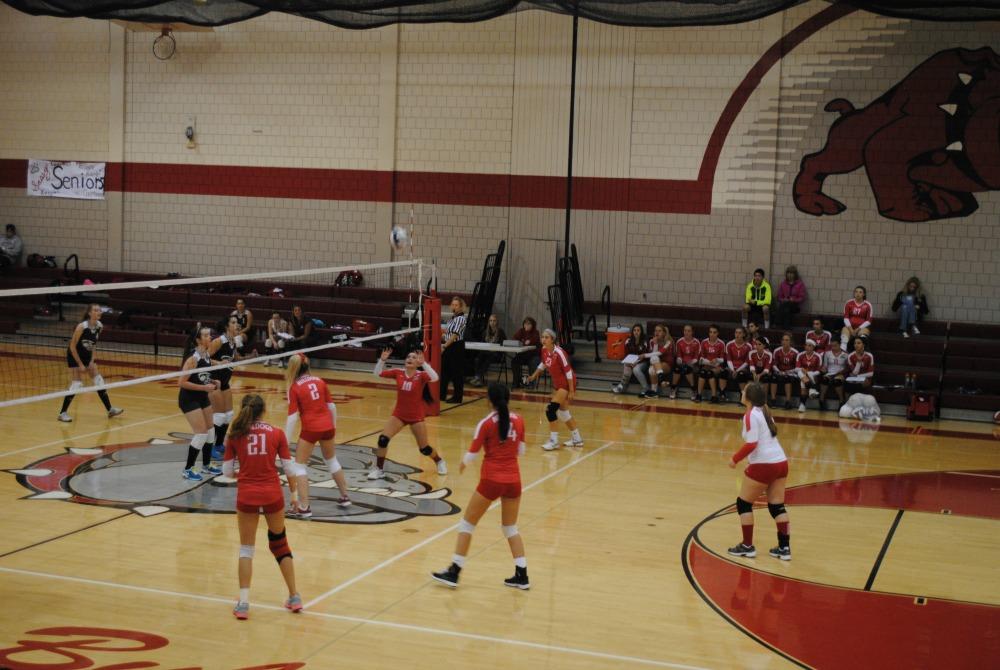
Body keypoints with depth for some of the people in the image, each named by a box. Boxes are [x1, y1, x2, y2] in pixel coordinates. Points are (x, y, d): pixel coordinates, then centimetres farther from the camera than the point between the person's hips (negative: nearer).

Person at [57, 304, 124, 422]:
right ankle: (62, 413, -2)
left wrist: (92, 361, -2)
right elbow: (72, 346, -21)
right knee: (77, 384, -12)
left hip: (87, 355, 6)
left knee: (99, 381, 5)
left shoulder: (99, 326, -8)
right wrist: (80, 364, -20)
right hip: (74, 356, -6)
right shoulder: (82, 327, -27)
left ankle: (110, 409, 12)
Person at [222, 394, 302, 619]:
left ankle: (243, 603, 4)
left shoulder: (235, 435, 1)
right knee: (280, 544, 18)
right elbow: (289, 469, 0)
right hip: (272, 495, 0)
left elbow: (227, 470, 3)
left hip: (246, 496, 0)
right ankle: (294, 597, 21)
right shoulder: (276, 433, 0)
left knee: (246, 548, 13)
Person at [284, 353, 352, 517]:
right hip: (327, 426, 5)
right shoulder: (319, 381, 5)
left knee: (299, 465, 7)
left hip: (310, 429, -5)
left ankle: (304, 508, 0)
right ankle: (345, 497, 34)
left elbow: (293, 417, -12)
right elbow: (331, 406, 9)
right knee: (332, 460, 25)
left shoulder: (294, 388, -8)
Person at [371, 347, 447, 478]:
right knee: (383, 439, -15)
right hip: (399, 414, 3)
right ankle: (378, 469, 2)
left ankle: (440, 462, 36)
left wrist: (423, 363, -41)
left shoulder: (421, 375, -15)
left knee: (424, 448, 5)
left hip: (416, 416, -3)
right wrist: (382, 360, -19)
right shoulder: (398, 373, -5)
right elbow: (378, 374, -4)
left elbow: (434, 378, -35)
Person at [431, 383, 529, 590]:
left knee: (467, 524, 9)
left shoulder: (487, 423, -10)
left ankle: (453, 573, 9)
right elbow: (521, 450, 11)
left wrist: (463, 464, 15)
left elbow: (471, 455, -5)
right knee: (511, 528, 18)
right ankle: (522, 576, 14)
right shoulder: (518, 420, 1)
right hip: (513, 480, 4)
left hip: (491, 480, -4)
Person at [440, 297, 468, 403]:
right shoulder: (452, 318, 13)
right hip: (449, 347, 9)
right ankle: (442, 395, 23)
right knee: (444, 371, 13)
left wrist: (444, 346, -21)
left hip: (457, 347, -9)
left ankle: (457, 397, 5)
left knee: (457, 373, -2)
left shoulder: (460, 318, -14)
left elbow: (455, 335, -20)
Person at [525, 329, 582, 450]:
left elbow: (568, 371, -21)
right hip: (557, 383, 8)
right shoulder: (544, 350, -3)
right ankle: (576, 439, 29)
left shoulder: (558, 352, -25)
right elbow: (543, 363, 18)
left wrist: (571, 391, -21)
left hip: (566, 383, -8)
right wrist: (534, 376, 24)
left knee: (551, 409, -15)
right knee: (563, 412, 15)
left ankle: (554, 441, -6)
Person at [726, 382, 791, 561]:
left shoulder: (751, 415, -11)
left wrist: (735, 459, -9)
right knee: (777, 506, 14)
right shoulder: (764, 412, 13)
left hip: (763, 465, -8)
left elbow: (751, 444, -18)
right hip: (781, 462, 8)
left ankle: (747, 546, 11)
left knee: (744, 504, 8)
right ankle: (784, 548, 14)